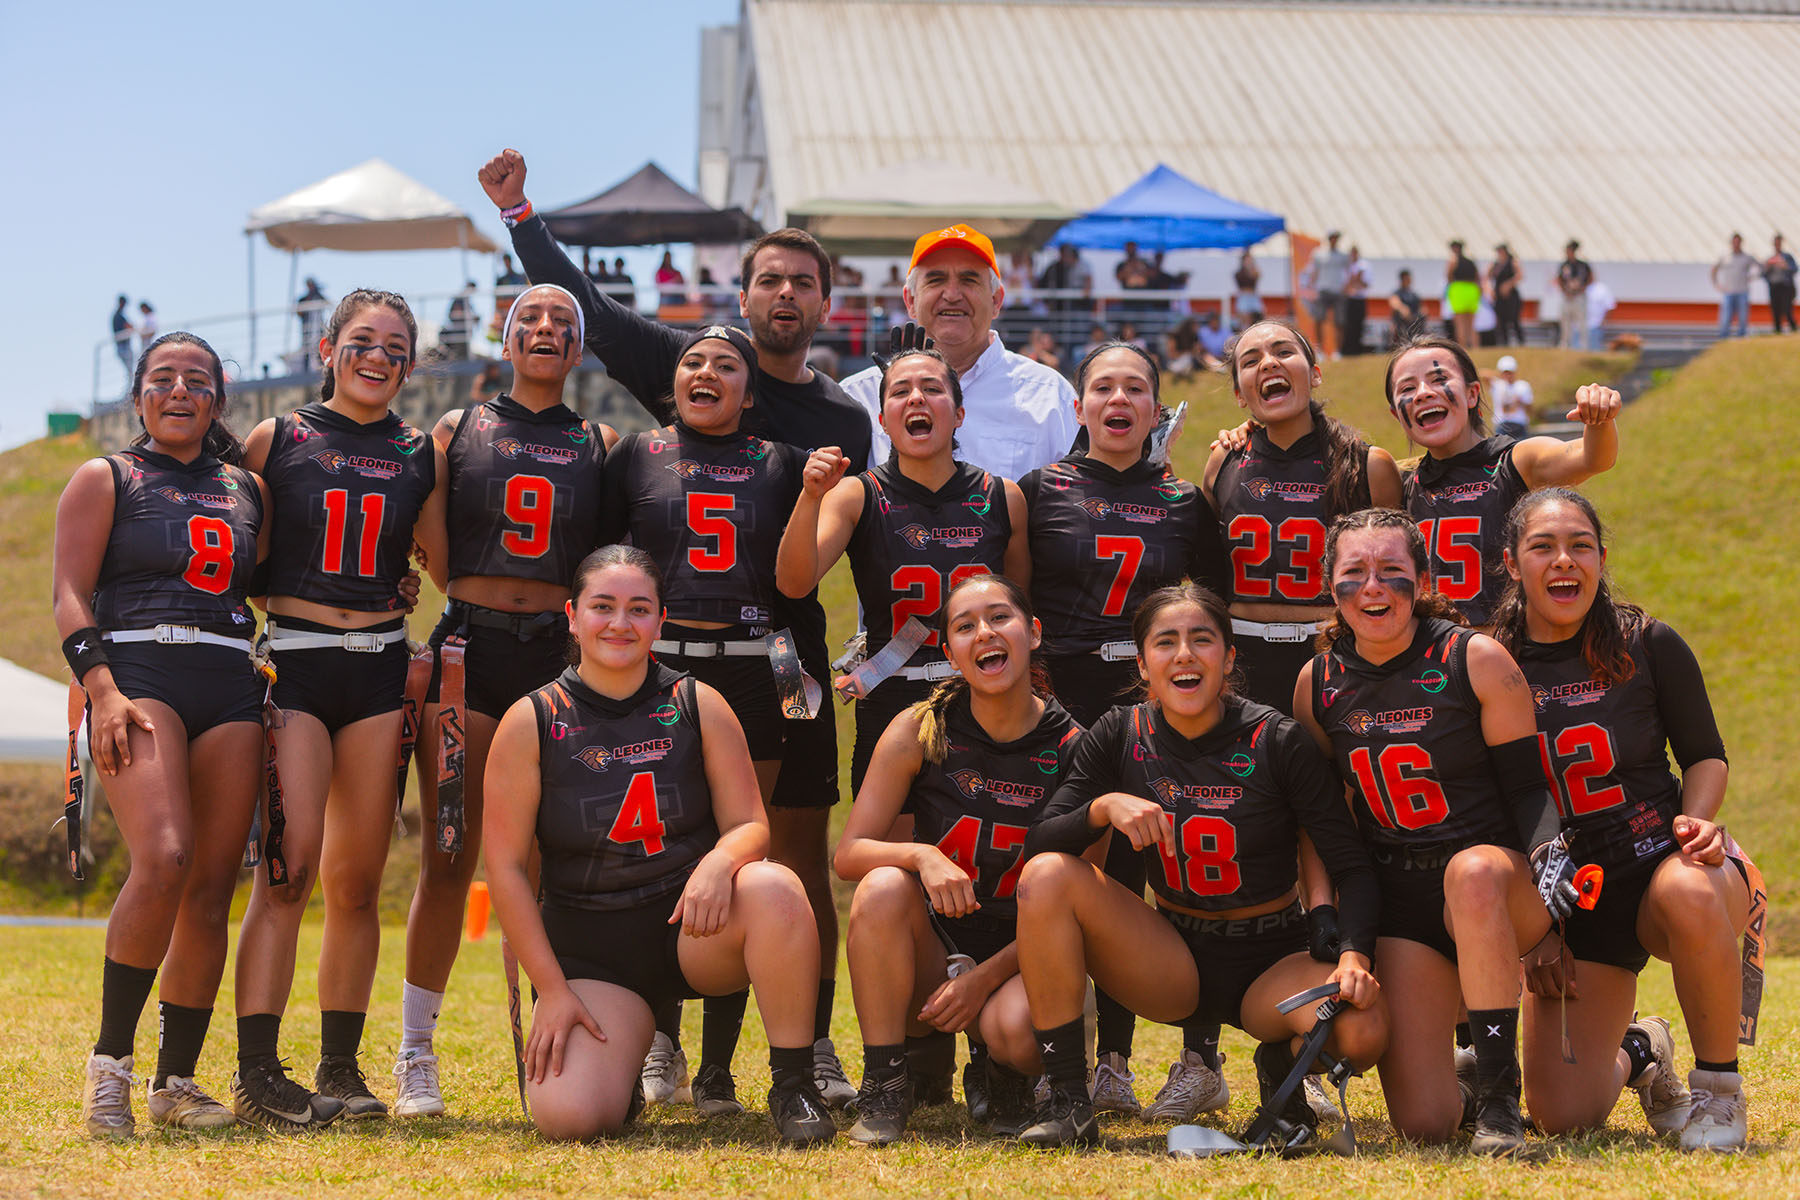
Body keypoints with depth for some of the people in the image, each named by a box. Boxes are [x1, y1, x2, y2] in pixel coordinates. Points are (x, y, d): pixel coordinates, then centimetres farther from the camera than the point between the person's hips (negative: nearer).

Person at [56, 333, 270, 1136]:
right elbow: (71, 594, 1)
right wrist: (101, 689, -14)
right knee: (162, 860, -25)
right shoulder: (105, 479, 9)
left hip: (230, 689, 5)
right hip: (138, 677, -5)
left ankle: (175, 1081, 9)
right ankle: (109, 1063, -16)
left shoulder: (247, 491, 21)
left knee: (211, 890, -1)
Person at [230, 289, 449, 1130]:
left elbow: (450, 573, 15)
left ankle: (340, 1067, 11)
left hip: (381, 670, 3)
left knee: (357, 879, 3)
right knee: (290, 865, -14)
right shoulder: (275, 441, 6)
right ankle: (255, 1071, -15)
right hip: (290, 662, -3)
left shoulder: (420, 460, 12)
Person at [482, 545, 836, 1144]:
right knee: (567, 1117, -25)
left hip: (698, 934, 1)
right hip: (589, 953, -1)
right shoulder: (531, 723, -4)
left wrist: (719, 862, -25)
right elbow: (506, 867, -3)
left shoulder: (698, 706, 1)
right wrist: (552, 989, -9)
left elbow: (751, 826, 1)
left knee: (774, 887, -34)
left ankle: (793, 1084, -18)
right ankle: (620, 1058, 14)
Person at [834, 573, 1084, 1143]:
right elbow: (849, 854, -7)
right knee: (883, 888, -30)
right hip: (932, 953, 1)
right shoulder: (920, 731, -5)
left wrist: (986, 978, -17)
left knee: (1018, 1027, -35)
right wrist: (922, 856, -28)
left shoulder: (1071, 749, -8)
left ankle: (1002, 1074, 6)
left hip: (1019, 958, -1)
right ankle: (884, 1087, -17)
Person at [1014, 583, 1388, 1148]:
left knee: (1362, 1030, -34)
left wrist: (1353, 956, -30)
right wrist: (1103, 808, -27)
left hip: (1273, 963, -2)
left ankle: (1282, 1062, 6)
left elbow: (1351, 868, -12)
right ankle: (1066, 1099, -17)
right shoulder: (1120, 736, -4)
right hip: (1173, 965, 2)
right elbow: (1038, 844, -8)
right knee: (1048, 874, -23)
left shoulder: (1276, 742, -12)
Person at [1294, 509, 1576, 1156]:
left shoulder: (1475, 659, -8)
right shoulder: (1319, 682, 1)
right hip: (1401, 902, 2)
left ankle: (1501, 1096, -29)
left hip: (1499, 890, -2)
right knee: (1422, 1124, -13)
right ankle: (1465, 1072, 27)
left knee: (1473, 871, -42)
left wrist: (1548, 850, -24)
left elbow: (1526, 785, -4)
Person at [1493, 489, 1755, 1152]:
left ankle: (1719, 1087, -16)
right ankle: (1637, 1053, 29)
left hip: (1664, 863, -1)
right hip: (1571, 902, 2)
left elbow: (1706, 755, 7)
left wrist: (1695, 821, -15)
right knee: (1562, 1115, -10)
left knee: (1688, 895, -42)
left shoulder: (1650, 645, -4)